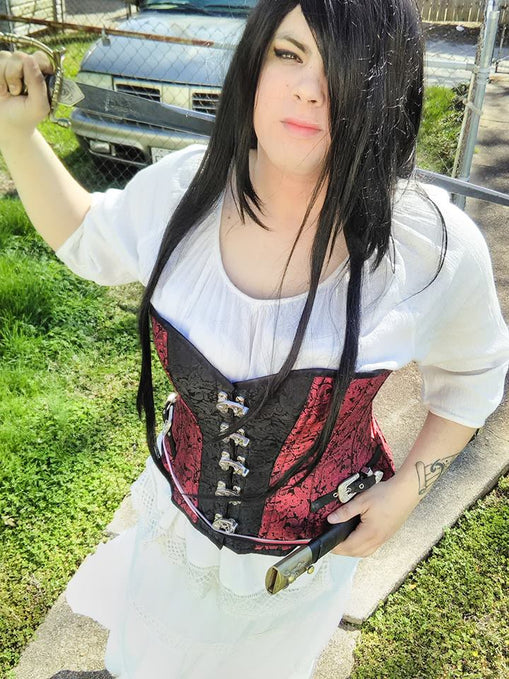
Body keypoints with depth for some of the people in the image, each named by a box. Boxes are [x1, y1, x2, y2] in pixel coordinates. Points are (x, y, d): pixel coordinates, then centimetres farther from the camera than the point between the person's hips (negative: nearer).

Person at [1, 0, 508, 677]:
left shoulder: (434, 246, -28)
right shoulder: (186, 188, -20)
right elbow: (87, 238, 1)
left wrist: (409, 487, -12)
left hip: (313, 543, -2)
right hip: (178, 515, 3)